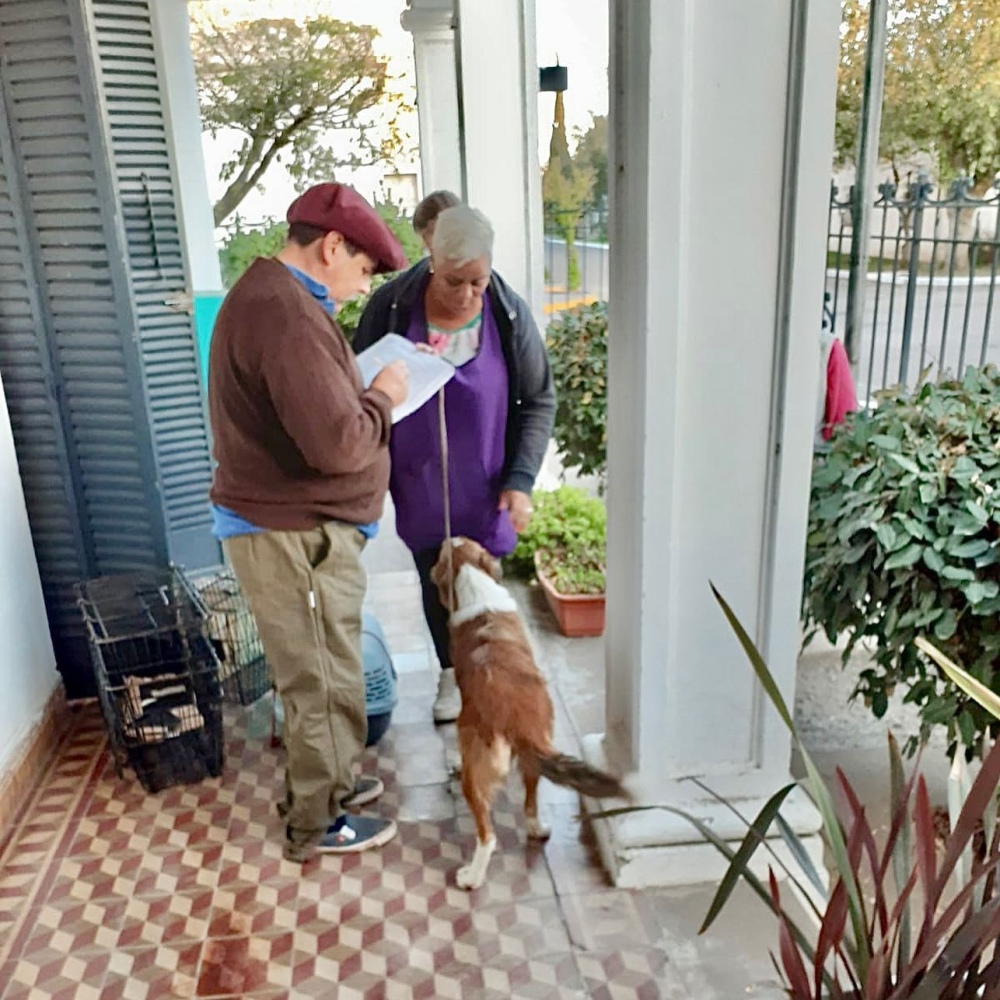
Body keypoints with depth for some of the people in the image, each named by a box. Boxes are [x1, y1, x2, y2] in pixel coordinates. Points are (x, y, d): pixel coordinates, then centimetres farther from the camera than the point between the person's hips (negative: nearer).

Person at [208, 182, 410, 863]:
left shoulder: (271, 295, 12)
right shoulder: (287, 315, -25)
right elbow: (338, 443, -31)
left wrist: (362, 392, 6)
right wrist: (383, 398, -13)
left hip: (294, 524, 11)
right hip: (295, 534, -11)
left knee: (323, 672, 23)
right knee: (324, 681, 5)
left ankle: (326, 780, 41)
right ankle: (318, 824, 24)